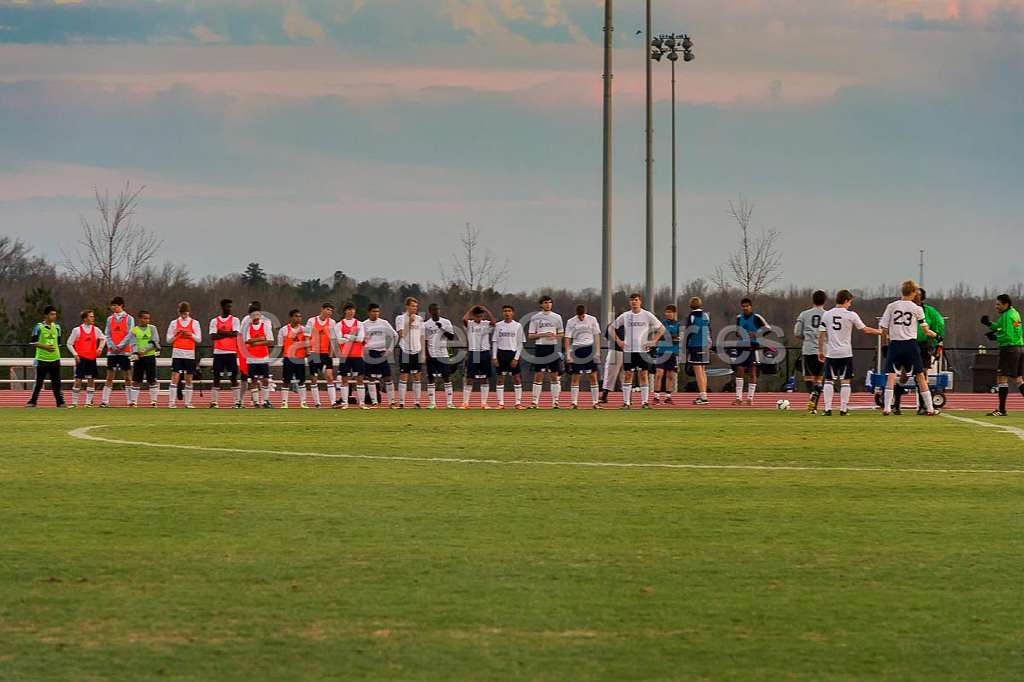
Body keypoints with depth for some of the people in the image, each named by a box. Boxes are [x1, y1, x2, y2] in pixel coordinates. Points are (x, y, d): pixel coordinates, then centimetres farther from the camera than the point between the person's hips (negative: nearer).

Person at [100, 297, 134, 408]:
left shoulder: (129, 319, 1)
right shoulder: (110, 319, 12)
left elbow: (129, 335, -6)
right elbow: (107, 335, 7)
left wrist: (120, 347, -14)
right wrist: (112, 346, -8)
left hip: (124, 351, -3)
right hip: (111, 352, 3)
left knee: (126, 377, -1)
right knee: (109, 377, 2)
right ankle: (104, 401, 1)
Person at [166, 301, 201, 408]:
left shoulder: (194, 323, 7)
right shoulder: (174, 323, 8)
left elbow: (199, 339, 5)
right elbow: (169, 340, 8)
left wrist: (190, 334, -12)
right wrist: (176, 334, -10)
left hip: (190, 354, 1)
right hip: (177, 353, -1)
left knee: (189, 379, 3)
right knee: (175, 378, -9)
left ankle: (188, 403, 7)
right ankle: (172, 402, -10)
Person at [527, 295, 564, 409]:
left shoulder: (557, 317, 9)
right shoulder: (535, 318, 4)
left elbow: (561, 334, 13)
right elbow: (530, 336, 2)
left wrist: (555, 336, -9)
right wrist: (543, 335, -13)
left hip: (553, 348, 1)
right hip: (540, 347, -1)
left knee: (554, 376, 1)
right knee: (538, 376, -2)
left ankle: (555, 402, 6)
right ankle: (535, 402, 0)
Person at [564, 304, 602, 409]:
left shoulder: (592, 320, 3)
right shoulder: (571, 322, 0)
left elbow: (596, 336, 6)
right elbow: (567, 339, -2)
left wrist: (597, 351, -1)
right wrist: (568, 355, -9)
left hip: (590, 349, 1)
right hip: (577, 349, -1)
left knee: (593, 377, 0)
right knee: (575, 377, -1)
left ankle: (595, 402, 4)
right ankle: (574, 403, 3)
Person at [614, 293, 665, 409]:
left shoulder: (647, 315, 1)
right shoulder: (625, 316, 5)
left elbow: (661, 329, 5)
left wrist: (653, 341, -4)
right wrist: (618, 341, 2)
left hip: (643, 350, -1)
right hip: (628, 350, 1)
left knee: (643, 375, -1)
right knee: (627, 376, 1)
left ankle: (645, 402, 3)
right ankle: (626, 402, 5)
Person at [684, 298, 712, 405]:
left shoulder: (691, 316, -6)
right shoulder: (706, 316, 10)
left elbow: (690, 332, -8)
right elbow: (709, 332, 13)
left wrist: (687, 347, -1)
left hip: (695, 346, -6)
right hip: (706, 347, 6)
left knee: (698, 372, -7)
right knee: (703, 371, 15)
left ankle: (703, 396, -14)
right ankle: (703, 394, 15)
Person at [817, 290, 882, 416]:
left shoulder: (826, 315, 2)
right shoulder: (851, 315, -4)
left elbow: (821, 335, 3)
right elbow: (865, 330, 2)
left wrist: (820, 351, 12)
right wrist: (879, 332, 19)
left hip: (831, 353, 2)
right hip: (846, 353, -2)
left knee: (829, 380, 8)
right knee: (845, 381, 6)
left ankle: (828, 408, -1)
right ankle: (843, 409, 3)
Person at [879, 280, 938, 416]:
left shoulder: (891, 306, 2)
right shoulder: (916, 309, 0)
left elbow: (884, 328, 0)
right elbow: (926, 330, 8)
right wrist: (933, 334, 29)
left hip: (894, 344, 0)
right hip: (910, 344, 0)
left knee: (891, 376, -2)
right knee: (920, 376, 8)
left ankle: (886, 408, -14)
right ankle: (929, 409, 11)